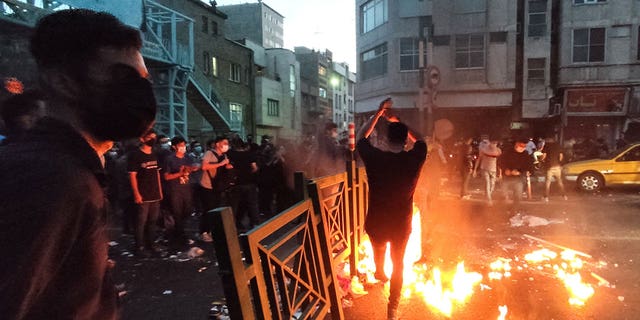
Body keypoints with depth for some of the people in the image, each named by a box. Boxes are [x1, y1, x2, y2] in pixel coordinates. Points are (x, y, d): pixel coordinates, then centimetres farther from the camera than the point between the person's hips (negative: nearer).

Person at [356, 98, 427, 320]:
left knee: (379, 251, 32)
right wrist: (397, 120, 7)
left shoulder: (375, 158, -20)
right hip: (401, 224, 0)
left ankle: (380, 274, 62)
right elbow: (418, 139, 6)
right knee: (398, 264, 21)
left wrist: (379, 113, -2)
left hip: (376, 223, 1)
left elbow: (361, 137, 0)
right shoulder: (415, 158, -17)